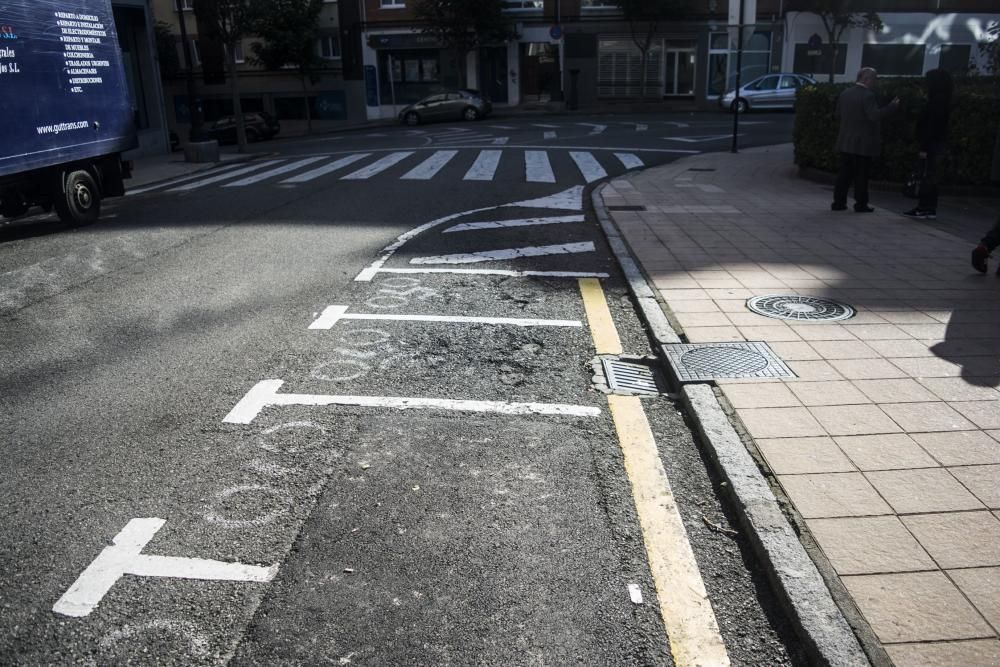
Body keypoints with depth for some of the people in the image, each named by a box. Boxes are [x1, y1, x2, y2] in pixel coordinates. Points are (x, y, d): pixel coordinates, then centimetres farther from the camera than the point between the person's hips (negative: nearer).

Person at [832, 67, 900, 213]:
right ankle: (861, 204, 5)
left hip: (846, 142, 6)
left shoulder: (845, 94, 7)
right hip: (863, 143, -6)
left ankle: (838, 201, 9)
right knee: (861, 175, 1)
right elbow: (875, 115, -24)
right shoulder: (867, 96, -16)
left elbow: (838, 114, 14)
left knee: (845, 173, 9)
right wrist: (892, 107, -16)